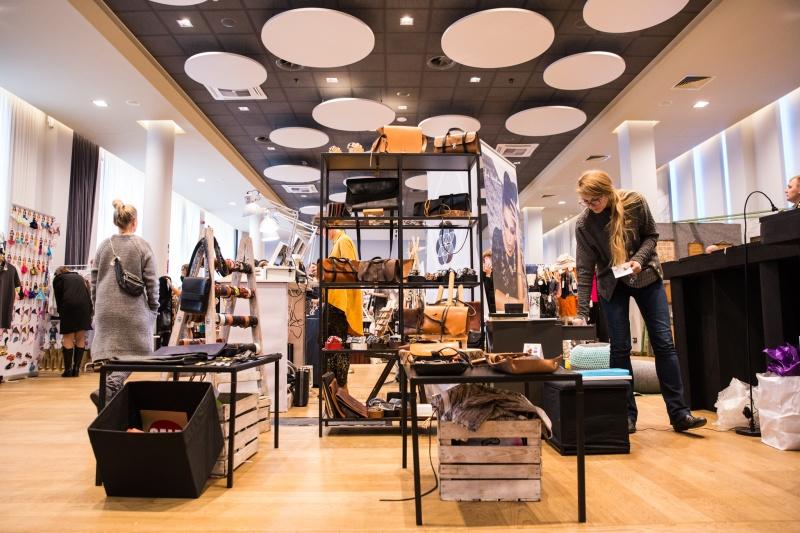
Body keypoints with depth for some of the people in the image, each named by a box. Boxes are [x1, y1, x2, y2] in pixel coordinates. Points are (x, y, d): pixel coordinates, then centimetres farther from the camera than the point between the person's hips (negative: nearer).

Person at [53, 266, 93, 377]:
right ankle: (76, 369, 5)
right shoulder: (79, 277, 30)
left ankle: (68, 370, -2)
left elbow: (58, 297, 13)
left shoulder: (58, 278, 20)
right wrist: (89, 311, 21)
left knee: (68, 338, 1)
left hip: (69, 305, -3)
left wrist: (60, 312, 24)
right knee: (80, 338, 7)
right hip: (85, 305, 3)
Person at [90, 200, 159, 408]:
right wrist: (154, 307, 7)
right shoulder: (142, 246, -3)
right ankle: (109, 388, -18)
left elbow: (94, 280, 11)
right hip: (133, 308, -4)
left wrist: (97, 305, 20)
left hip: (106, 308, 4)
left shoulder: (104, 245, 8)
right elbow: (151, 281, -3)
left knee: (108, 352, 9)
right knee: (133, 353, 1)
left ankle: (111, 394, 10)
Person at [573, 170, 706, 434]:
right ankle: (627, 415, 7)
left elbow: (652, 235, -2)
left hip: (646, 276, 1)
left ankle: (679, 413, 4)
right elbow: (585, 269, -15)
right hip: (611, 284, 0)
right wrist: (582, 313, -19)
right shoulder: (583, 224, -16)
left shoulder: (635, 203, -16)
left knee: (664, 342, -2)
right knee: (620, 348, -3)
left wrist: (639, 259, -23)